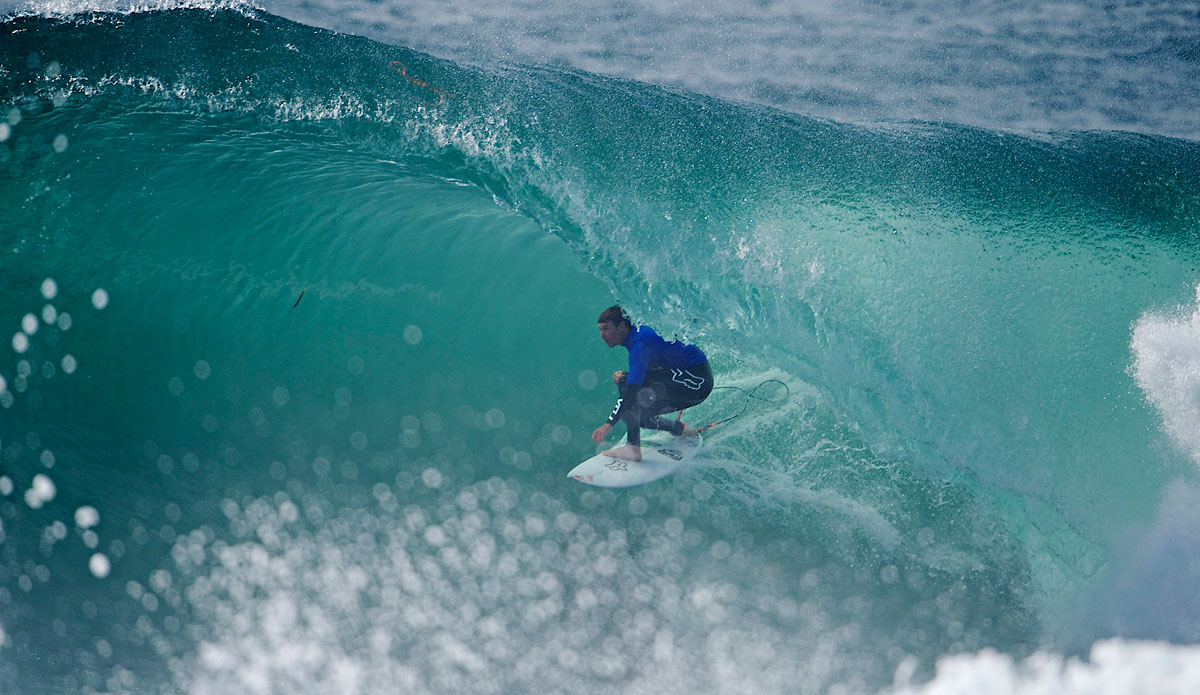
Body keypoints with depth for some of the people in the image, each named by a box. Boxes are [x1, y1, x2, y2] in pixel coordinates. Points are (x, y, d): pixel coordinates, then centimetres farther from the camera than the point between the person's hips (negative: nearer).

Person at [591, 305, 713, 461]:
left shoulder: (639, 343, -19)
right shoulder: (639, 333, 10)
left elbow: (633, 386, -30)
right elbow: (639, 374, 20)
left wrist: (610, 423, -35)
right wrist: (623, 376, -4)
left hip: (696, 378, -10)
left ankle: (633, 448, -24)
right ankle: (681, 431, 19)